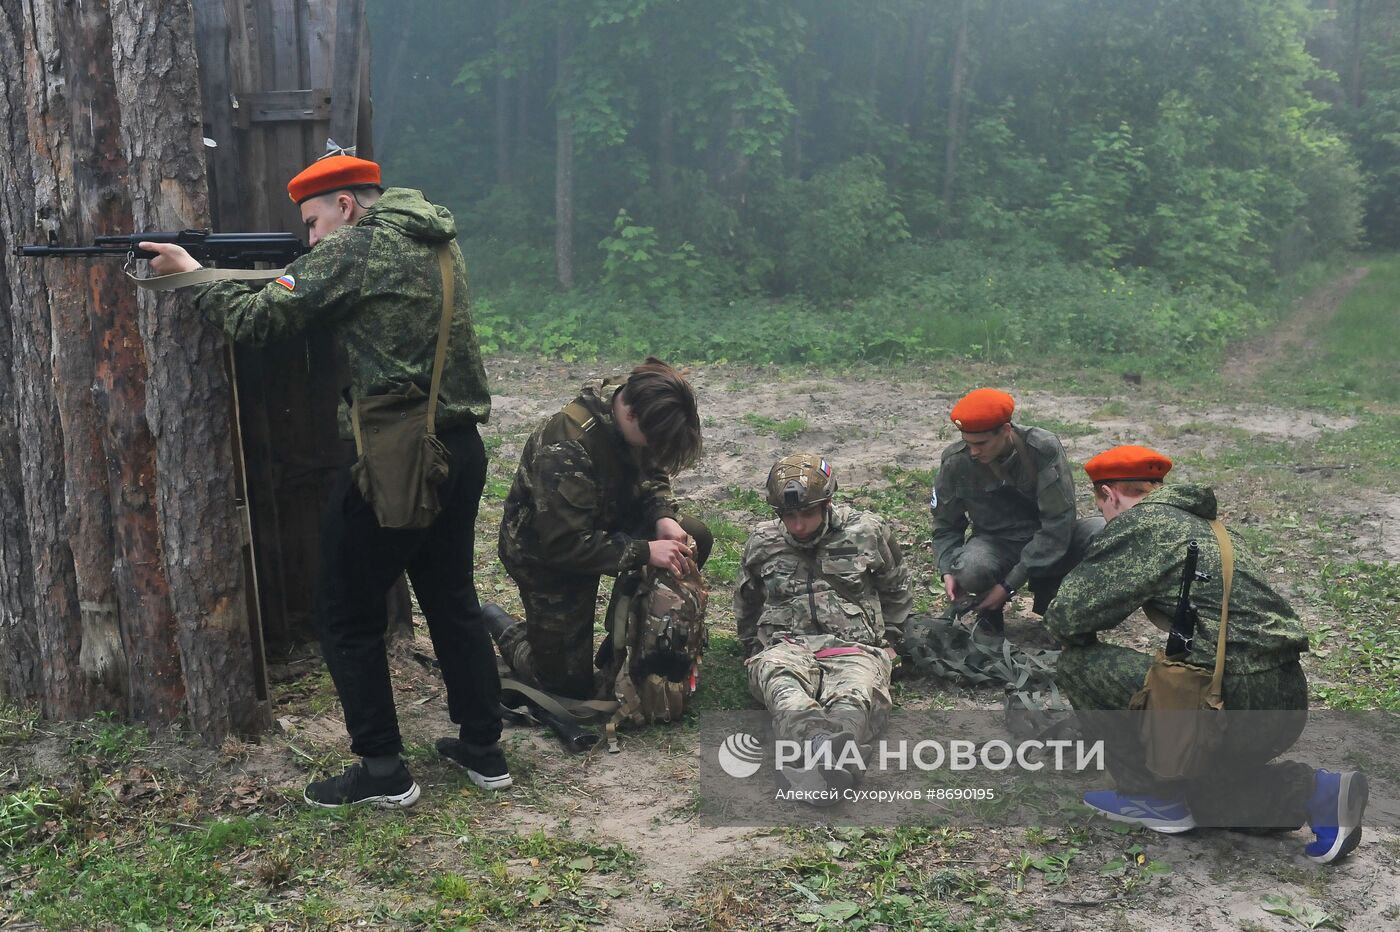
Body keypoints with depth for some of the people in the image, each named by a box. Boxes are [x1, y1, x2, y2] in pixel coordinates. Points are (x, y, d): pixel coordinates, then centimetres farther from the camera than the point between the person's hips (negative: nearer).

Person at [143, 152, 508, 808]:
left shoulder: (352, 250, -10)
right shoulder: (438, 239, 14)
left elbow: (258, 318, -8)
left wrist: (191, 272, 7)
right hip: (461, 449, 8)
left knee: (347, 616, 6)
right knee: (452, 598, 19)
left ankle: (383, 772, 11)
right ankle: (483, 750, 26)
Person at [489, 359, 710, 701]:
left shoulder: (637, 406, -15)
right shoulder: (566, 448, -37)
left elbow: (651, 474, 1)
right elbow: (565, 544, -34)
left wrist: (662, 516, -19)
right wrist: (644, 552, -35)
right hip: (546, 552, -7)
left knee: (695, 539, -12)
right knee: (570, 683, -3)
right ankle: (506, 629, 25)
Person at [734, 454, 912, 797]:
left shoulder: (868, 531, 11)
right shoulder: (762, 543, 17)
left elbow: (898, 590, 26)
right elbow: (746, 605, 34)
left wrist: (889, 640, 19)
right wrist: (756, 651, 24)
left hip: (853, 646, 0)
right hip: (787, 646, 0)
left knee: (853, 699, -39)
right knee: (781, 683, -40)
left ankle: (821, 761, -71)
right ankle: (823, 749, -71)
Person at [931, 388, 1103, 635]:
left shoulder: (1044, 449, -21)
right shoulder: (955, 462, -13)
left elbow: (1057, 522, -22)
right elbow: (946, 525, 1)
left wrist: (1011, 584, -26)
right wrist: (948, 571, -20)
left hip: (1048, 545, 0)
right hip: (996, 545, 0)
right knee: (970, 569, -36)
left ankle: (1048, 591, -2)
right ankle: (989, 611, 1)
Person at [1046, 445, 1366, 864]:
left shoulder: (1138, 525, -6)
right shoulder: (1204, 525, 21)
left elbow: (1067, 617, -8)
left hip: (1234, 703, -9)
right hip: (1287, 705, 9)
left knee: (1078, 664, 1)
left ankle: (1156, 797, 9)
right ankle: (1314, 792, 12)